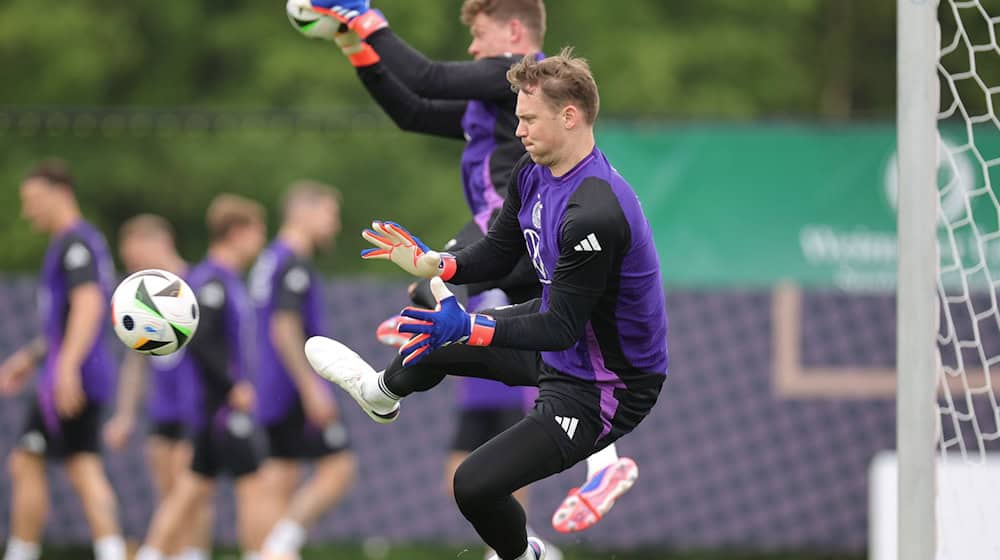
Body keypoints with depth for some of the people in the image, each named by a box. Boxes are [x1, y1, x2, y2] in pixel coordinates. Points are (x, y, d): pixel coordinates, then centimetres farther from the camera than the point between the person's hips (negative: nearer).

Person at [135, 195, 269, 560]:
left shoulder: (227, 280, 15)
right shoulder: (212, 281, -15)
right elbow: (197, 340, -24)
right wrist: (233, 386, -22)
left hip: (211, 404, 10)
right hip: (220, 404, -10)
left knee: (194, 488, 10)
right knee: (251, 485, -6)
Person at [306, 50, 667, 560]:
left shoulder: (595, 216, -36)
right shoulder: (533, 174, -6)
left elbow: (561, 329, -32)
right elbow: (498, 254, 7)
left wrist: (467, 328, -37)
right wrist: (432, 264, -11)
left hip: (605, 390, -10)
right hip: (559, 334, 10)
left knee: (475, 485, -15)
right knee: (442, 334, 27)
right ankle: (381, 392, 61)